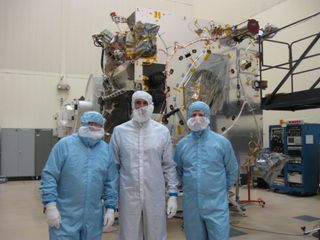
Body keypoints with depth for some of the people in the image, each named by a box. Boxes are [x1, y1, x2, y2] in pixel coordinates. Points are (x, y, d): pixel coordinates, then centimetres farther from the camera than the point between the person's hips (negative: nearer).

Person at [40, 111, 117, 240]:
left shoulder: (106, 149, 4)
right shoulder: (64, 144, -8)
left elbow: (110, 183, 8)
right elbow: (49, 176, -9)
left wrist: (110, 208, 4)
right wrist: (50, 206, -14)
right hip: (65, 216, -3)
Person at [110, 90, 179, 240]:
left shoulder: (162, 131, 1)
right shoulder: (119, 131, 0)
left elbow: (169, 166, 3)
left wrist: (173, 194, 0)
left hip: (155, 197, 1)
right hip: (128, 197, 0)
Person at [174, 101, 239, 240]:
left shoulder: (222, 142, -3)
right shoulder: (182, 144, 2)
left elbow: (232, 170, 6)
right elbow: (178, 171, 15)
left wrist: (222, 189, 10)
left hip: (216, 204, -2)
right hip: (191, 205, 2)